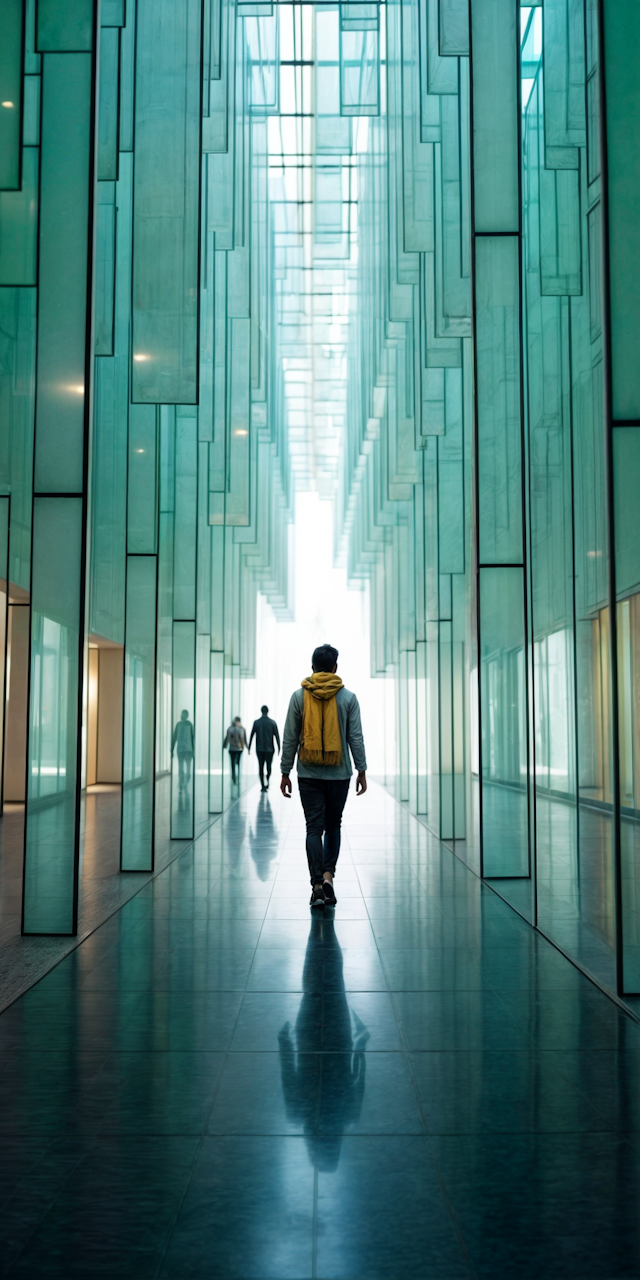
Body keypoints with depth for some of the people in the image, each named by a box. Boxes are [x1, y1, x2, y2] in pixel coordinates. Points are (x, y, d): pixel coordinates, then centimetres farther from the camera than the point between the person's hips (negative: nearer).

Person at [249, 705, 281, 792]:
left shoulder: (256, 722, -2)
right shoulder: (272, 722, -3)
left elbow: (252, 735, 1)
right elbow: (277, 736, -3)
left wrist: (249, 747, 8)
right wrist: (279, 748, 3)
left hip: (259, 749, 1)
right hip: (269, 749, -1)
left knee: (261, 767, 4)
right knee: (269, 766, 11)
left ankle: (263, 786, 0)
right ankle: (267, 781, -7)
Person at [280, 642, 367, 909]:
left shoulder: (299, 696, -1)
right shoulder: (348, 697, -2)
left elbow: (290, 738, 0)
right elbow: (355, 737, -2)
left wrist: (285, 772, 5)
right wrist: (362, 770, 6)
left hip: (308, 774, 0)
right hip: (339, 774, 0)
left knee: (314, 828, 2)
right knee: (333, 826, 15)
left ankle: (317, 885, -5)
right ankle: (328, 876, 2)